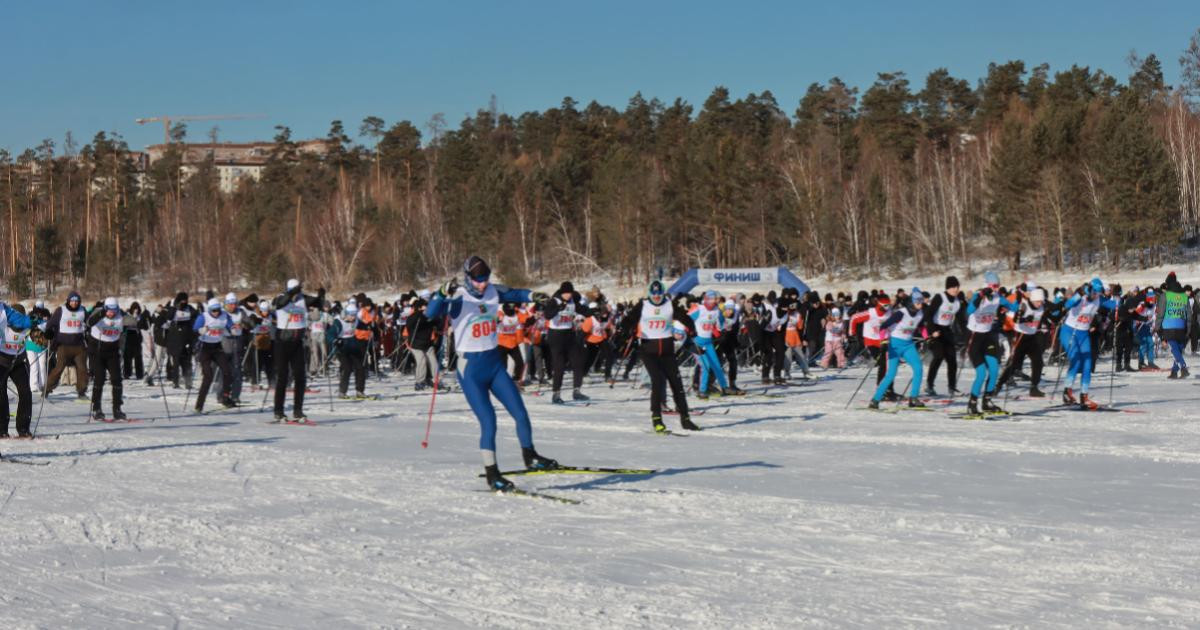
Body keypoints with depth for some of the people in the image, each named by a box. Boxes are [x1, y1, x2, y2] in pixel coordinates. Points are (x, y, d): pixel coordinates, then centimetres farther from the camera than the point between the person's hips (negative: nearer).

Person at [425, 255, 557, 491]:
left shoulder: (493, 292, 0)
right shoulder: (458, 298, -16)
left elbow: (513, 294, 19)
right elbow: (431, 313, -31)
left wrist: (531, 296, -1)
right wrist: (443, 293, -48)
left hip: (495, 364, 6)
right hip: (470, 368, -6)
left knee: (520, 413, 5)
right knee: (488, 422, -9)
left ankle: (530, 457, 25)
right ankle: (492, 474, 5)